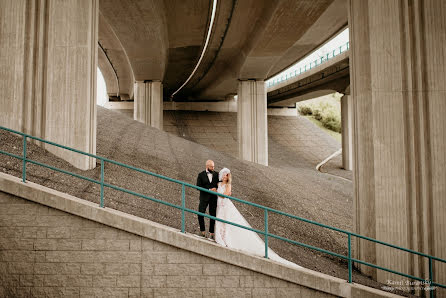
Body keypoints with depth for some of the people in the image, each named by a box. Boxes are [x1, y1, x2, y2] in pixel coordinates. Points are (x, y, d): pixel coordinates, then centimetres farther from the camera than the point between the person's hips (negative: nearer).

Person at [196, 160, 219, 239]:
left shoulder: (216, 174, 8)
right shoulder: (201, 175, 1)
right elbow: (198, 187, -6)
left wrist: (216, 189, -7)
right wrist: (209, 190, -14)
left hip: (213, 198, 2)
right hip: (204, 198, -2)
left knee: (213, 215, 2)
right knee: (200, 214, -9)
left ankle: (211, 233, 10)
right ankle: (203, 231, 5)